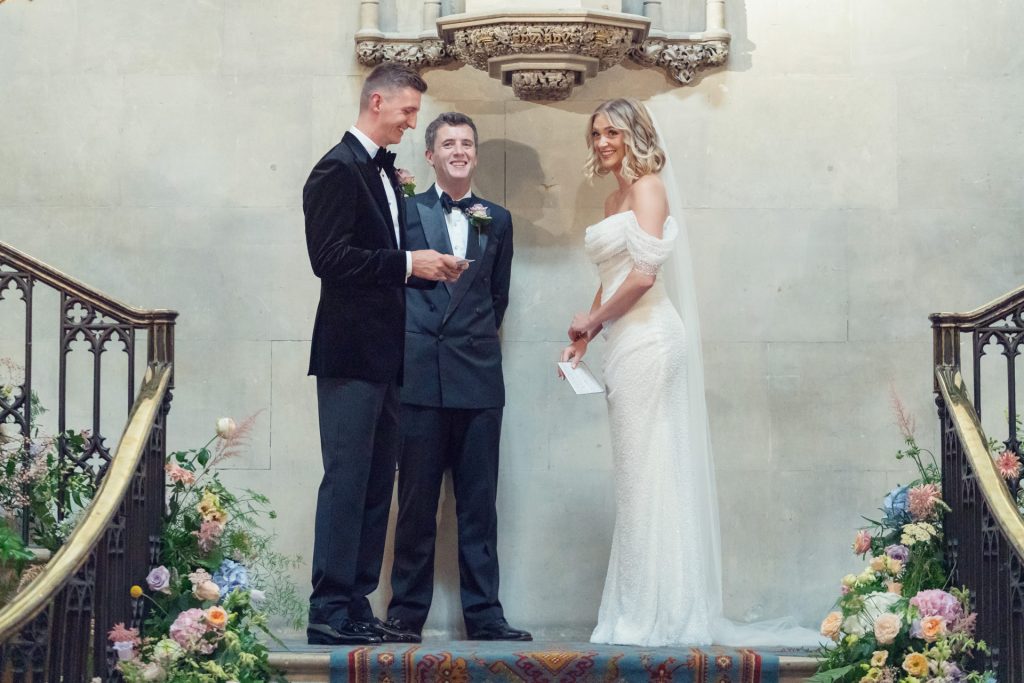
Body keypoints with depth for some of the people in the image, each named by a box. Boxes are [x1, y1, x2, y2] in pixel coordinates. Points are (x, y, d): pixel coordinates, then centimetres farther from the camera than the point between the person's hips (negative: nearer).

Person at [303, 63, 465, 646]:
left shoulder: (384, 169, 18)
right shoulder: (338, 169, -10)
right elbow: (329, 257, -19)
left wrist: (425, 265, 6)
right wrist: (409, 264, -18)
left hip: (383, 356, 9)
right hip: (350, 352, -9)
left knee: (376, 485, 10)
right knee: (347, 483, -8)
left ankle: (357, 606, 14)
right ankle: (330, 613, -6)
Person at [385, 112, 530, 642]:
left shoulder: (496, 220, 15)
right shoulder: (406, 210, 6)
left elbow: (498, 296, 18)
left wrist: (476, 341, 10)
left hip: (478, 378, 3)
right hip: (420, 375, -2)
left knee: (479, 502, 3)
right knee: (416, 500, 1)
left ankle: (484, 614, 7)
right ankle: (406, 612, 7)